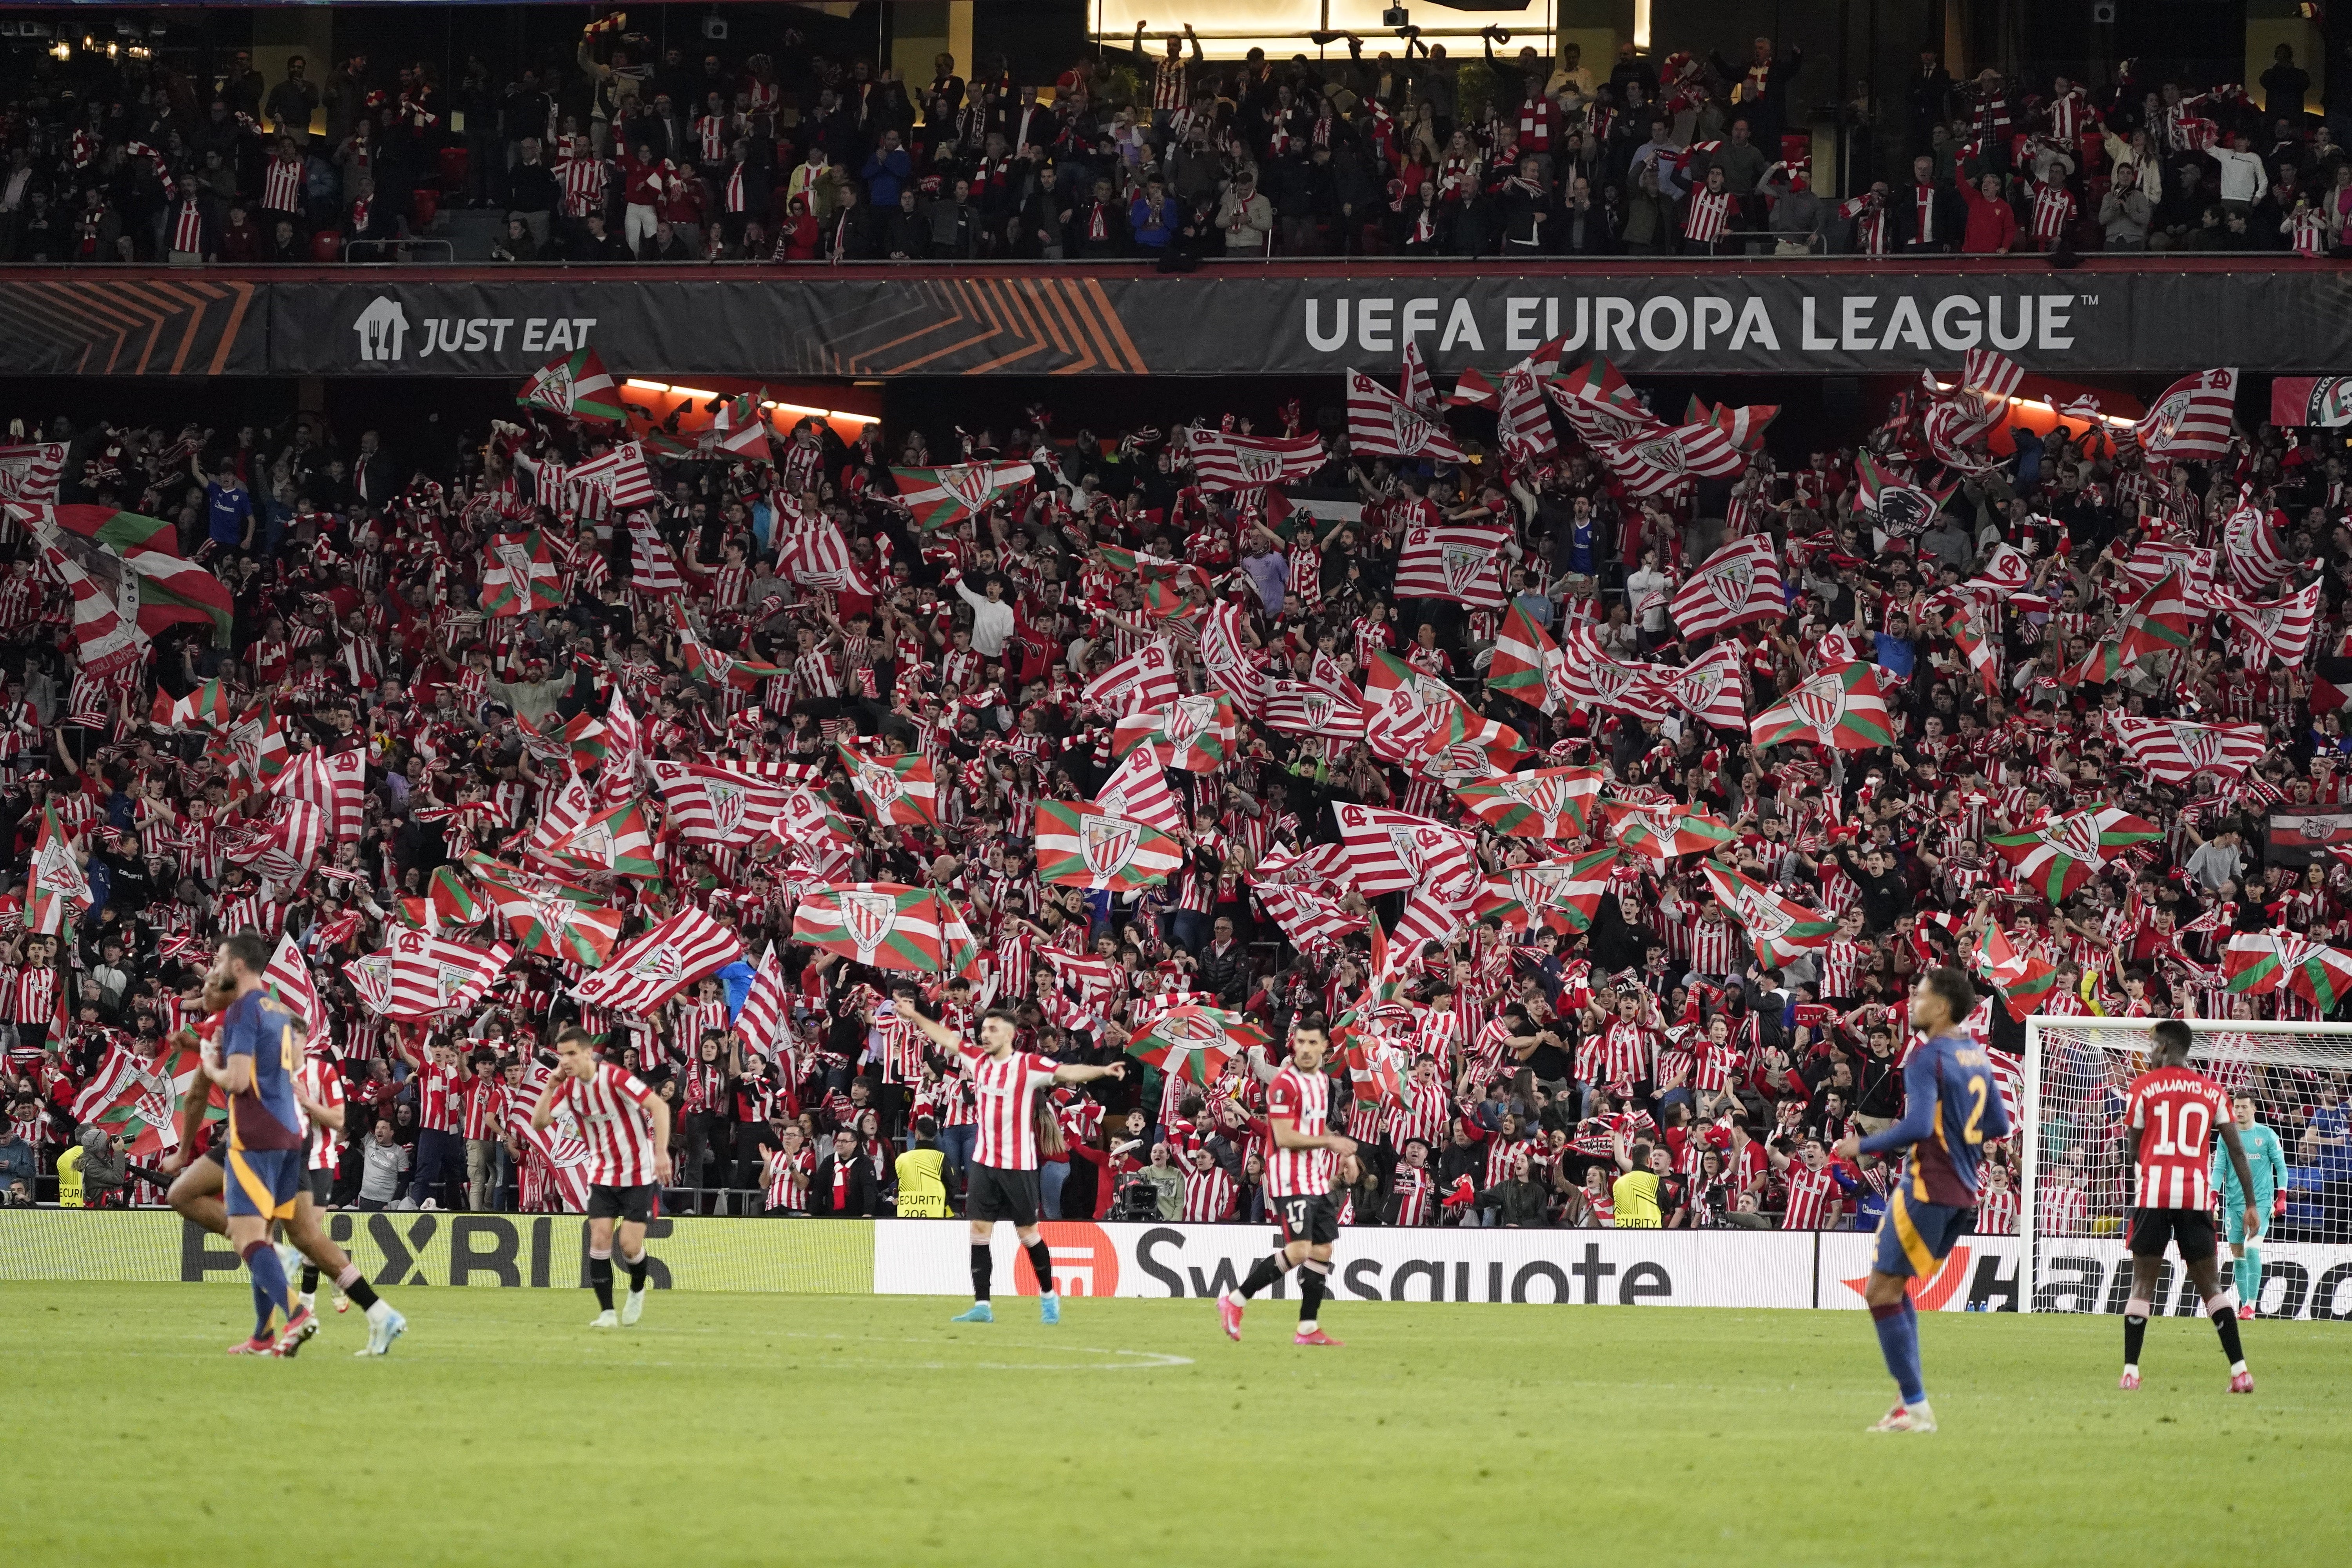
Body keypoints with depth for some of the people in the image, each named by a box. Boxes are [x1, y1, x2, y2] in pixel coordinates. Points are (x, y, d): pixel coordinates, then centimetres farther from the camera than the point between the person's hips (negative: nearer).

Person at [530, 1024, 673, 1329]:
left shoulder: (615, 1078, -21)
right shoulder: (568, 1086, -2)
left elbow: (660, 1107, -24)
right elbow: (539, 1123, -3)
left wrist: (662, 1152, -32)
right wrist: (551, 1085, -15)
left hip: (638, 1172, -5)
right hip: (602, 1174, 5)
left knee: (630, 1246, -8)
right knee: (599, 1238, -9)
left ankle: (637, 1291, 23)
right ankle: (606, 1313, -4)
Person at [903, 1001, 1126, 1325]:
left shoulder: (1029, 1065, -9)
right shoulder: (978, 1060, 7)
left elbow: (1068, 1073, -19)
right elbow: (945, 1038, 20)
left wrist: (1102, 1071, -33)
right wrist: (915, 1016, 26)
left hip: (1019, 1165, -5)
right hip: (984, 1162, 5)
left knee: (1028, 1232, 2)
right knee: (979, 1229, -2)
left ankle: (1048, 1295, 22)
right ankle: (982, 1306, 0)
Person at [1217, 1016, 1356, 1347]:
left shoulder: (1323, 1081, 14)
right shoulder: (1285, 1083, -14)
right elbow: (1284, 1137, -20)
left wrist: (1345, 1155, 12)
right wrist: (1330, 1142, -17)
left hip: (1319, 1180, 9)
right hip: (1291, 1180, -9)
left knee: (1323, 1250, 6)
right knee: (1300, 1251, -17)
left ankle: (1309, 1329, 11)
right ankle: (1235, 1302, -6)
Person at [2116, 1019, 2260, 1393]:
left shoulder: (2144, 1087, 5)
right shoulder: (2214, 1091, 12)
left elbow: (2134, 1149, 8)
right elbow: (2237, 1150, 7)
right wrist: (2250, 1204, 9)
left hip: (2154, 1193, -2)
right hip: (2197, 1194, 2)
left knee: (2143, 1283, 4)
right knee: (2210, 1285, 8)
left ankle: (2130, 1372, -3)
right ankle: (2240, 1372, 0)